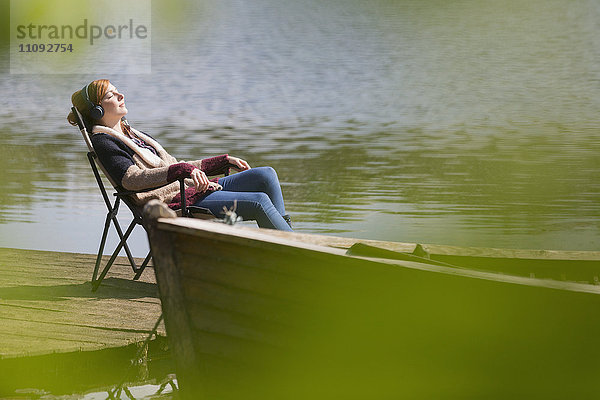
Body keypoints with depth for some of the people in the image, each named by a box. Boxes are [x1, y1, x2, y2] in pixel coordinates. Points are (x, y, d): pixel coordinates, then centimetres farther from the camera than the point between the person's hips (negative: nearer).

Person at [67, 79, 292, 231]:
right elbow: (131, 179, -20)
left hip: (192, 188, 9)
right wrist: (183, 170, -31)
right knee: (260, 202, -21)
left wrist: (225, 161, 27)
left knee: (266, 175, -7)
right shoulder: (103, 142, -3)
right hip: (173, 202, -9)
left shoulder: (133, 134, 27)